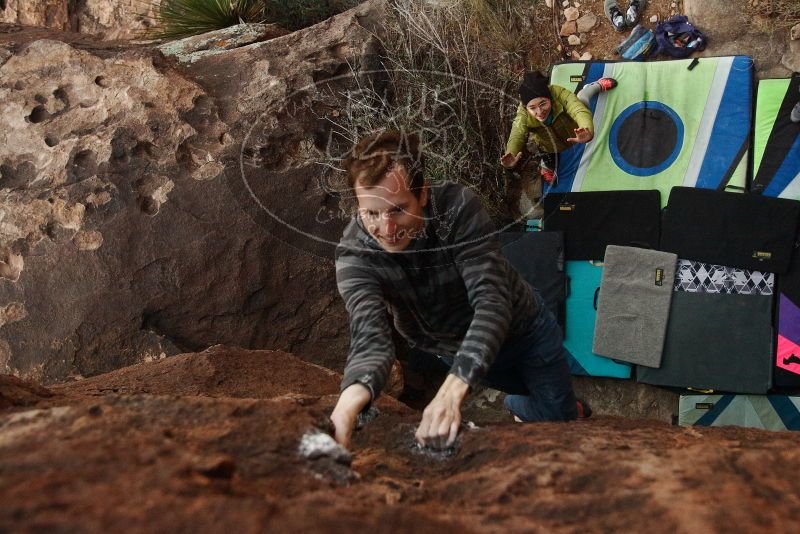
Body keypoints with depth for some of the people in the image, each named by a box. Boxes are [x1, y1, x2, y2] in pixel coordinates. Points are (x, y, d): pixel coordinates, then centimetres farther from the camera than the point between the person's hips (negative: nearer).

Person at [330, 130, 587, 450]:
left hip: (519, 327, -1)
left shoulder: (458, 207, -36)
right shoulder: (354, 254, -32)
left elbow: (492, 300, -44)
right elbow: (370, 338, -44)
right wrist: (354, 392, -70)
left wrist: (452, 390, -61)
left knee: (560, 420, 15)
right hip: (452, 348, 1)